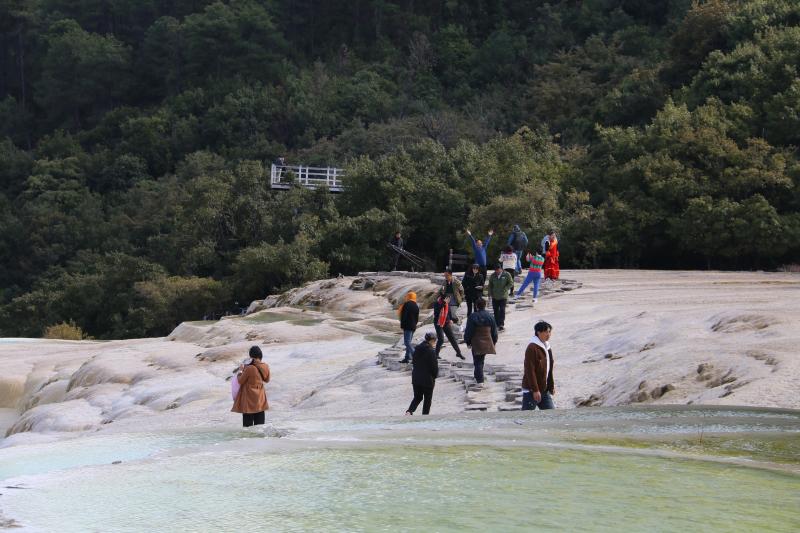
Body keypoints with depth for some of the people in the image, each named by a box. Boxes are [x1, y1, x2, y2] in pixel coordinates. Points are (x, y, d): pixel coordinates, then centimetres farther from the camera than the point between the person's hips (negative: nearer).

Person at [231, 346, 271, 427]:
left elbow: (240, 381, -9)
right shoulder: (266, 367, -5)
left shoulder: (249, 368, -22)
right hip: (260, 398, 5)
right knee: (259, 423, 12)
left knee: (248, 423, 3)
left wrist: (240, 371, 5)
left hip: (249, 399, -5)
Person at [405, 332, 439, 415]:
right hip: (427, 380, -6)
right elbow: (434, 366, -14)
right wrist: (435, 376, 3)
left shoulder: (417, 349, 3)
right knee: (427, 399, 10)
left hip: (416, 378, 6)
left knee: (417, 397, 16)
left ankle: (409, 411, -6)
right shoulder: (431, 351, -18)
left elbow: (414, 362, 10)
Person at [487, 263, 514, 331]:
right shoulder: (493, 276, 4)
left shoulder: (506, 275, -5)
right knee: (496, 310, 8)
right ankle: (497, 324, 17)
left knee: (502, 310, -11)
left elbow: (511, 283, -1)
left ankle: (501, 324, -13)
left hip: (503, 296, -3)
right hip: (494, 296, 3)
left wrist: (505, 289, -15)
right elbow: (490, 285, 11)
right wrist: (490, 294, 1)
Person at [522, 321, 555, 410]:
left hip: (544, 390, 9)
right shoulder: (532, 348, -16)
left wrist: (551, 386, 19)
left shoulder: (547, 347, 12)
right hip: (531, 390, -8)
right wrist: (535, 390, -21)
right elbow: (530, 370, -20)